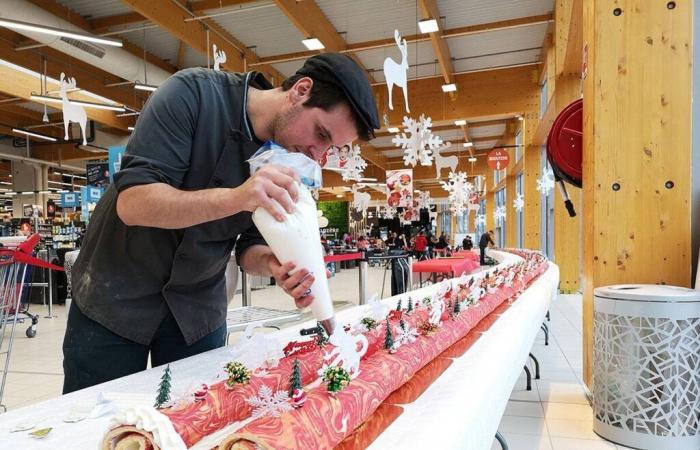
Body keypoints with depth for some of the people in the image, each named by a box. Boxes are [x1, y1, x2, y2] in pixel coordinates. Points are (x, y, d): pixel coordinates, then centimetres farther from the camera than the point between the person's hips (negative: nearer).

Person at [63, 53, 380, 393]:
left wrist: (272, 264, -26)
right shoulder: (193, 94, -20)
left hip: (198, 310, 4)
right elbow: (131, 202, -26)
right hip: (115, 296, -3)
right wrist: (235, 198, -40)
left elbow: (251, 245, -3)